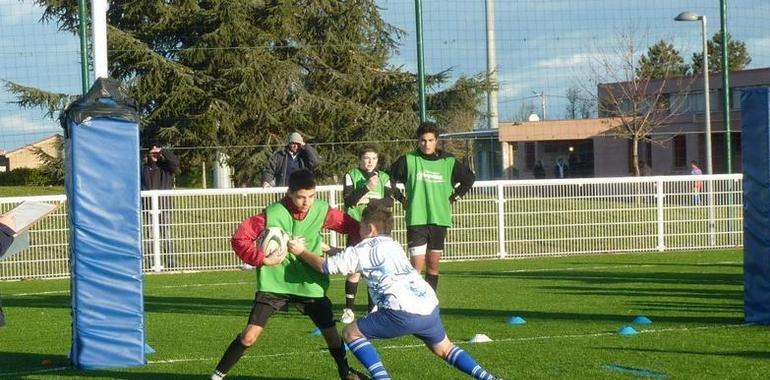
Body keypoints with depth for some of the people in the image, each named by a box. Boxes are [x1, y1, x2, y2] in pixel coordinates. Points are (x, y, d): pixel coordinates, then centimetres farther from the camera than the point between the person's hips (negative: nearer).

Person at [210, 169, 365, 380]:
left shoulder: (322, 211, -10)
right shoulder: (272, 214, -17)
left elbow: (353, 227, 3)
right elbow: (240, 238, -11)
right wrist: (262, 259, -18)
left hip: (310, 285, 2)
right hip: (274, 284, -2)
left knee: (330, 331, 5)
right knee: (249, 336, -9)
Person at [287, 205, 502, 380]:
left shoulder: (364, 249, 6)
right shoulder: (394, 246, 28)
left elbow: (325, 266, 7)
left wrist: (301, 252, 22)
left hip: (403, 313, -7)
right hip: (430, 308, 7)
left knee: (351, 333, 7)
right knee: (443, 349, 29)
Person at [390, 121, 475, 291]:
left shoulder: (448, 162, 3)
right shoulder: (408, 160, -3)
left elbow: (469, 178, 17)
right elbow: (389, 179, 8)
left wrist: (453, 198, 11)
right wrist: (401, 199, 4)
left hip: (440, 220, 3)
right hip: (416, 220, -3)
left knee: (433, 264, 8)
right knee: (417, 264, -11)